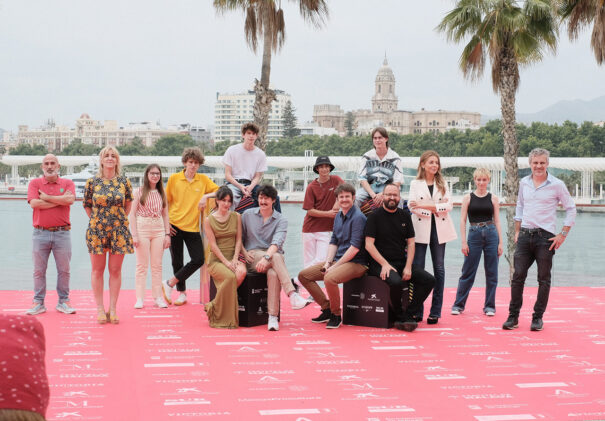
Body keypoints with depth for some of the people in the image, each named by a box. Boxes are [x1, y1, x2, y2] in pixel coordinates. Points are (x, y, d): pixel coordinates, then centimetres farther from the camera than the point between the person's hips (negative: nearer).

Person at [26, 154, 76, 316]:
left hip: (62, 234, 0)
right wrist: (60, 200, -8)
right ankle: (38, 303, 11)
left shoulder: (67, 183, 8)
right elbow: (34, 203, -10)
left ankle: (63, 302, 13)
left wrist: (46, 197, -7)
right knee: (39, 270, 4)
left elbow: (70, 200, -13)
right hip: (40, 234, 0)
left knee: (64, 269, 4)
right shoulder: (34, 183, 7)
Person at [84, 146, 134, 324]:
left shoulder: (124, 182, 2)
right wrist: (98, 221, 6)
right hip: (96, 230, -1)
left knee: (115, 270, 4)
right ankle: (100, 308, 11)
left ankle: (112, 308, 11)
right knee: (97, 269, 4)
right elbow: (87, 205, 9)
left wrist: (120, 220, 10)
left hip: (119, 230, 1)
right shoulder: (92, 182, -1)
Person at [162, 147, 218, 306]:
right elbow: (166, 201, 6)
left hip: (192, 226, 1)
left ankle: (169, 283, 6)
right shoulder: (174, 178, 1)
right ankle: (182, 292, 21)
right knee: (177, 262, 4)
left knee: (198, 260, -8)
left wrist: (206, 196, -14)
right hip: (175, 225, -1)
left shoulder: (203, 179, 5)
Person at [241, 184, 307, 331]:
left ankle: (273, 317, -39)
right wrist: (244, 253, -2)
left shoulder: (280, 220, 3)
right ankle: (292, 294, -49)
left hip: (273, 255, 0)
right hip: (253, 255, 0)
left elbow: (277, 242, -15)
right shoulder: (247, 215, 11)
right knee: (277, 257, -36)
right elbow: (239, 237, 17)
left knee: (273, 273, -38)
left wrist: (266, 257, -32)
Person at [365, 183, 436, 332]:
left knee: (429, 280, -14)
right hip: (380, 263, -6)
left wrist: (408, 267, -4)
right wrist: (384, 264, -17)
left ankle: (408, 315, -13)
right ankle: (400, 318, -11)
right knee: (397, 282, -35)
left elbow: (411, 243, 10)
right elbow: (369, 244, -7)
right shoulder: (374, 216, -2)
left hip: (402, 262, 6)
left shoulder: (405, 216, 12)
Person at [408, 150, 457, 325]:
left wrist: (425, 206, -11)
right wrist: (435, 208, -14)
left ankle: (435, 312, 4)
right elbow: (412, 206, -5)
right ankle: (416, 311, 1)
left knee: (439, 269, 0)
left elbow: (448, 205, -2)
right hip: (421, 229, -2)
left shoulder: (443, 184, 12)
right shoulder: (415, 184, 7)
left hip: (439, 230, 2)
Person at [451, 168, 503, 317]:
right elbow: (463, 221, 2)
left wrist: (500, 242, 2)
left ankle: (489, 306, 14)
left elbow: (497, 221, 8)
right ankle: (458, 304, 10)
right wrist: (464, 242, -5)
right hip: (474, 234, -1)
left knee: (491, 272, 4)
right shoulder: (468, 198, 4)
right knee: (468, 272, 1)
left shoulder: (493, 199, 7)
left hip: (491, 234, 1)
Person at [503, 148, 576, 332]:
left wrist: (562, 235, -5)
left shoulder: (557, 185, -4)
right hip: (525, 235, 3)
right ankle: (513, 316, 7)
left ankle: (538, 317, 12)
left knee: (544, 279, 2)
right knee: (518, 276, 0)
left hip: (545, 236, -3)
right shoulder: (524, 183, 9)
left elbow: (571, 209, 1)